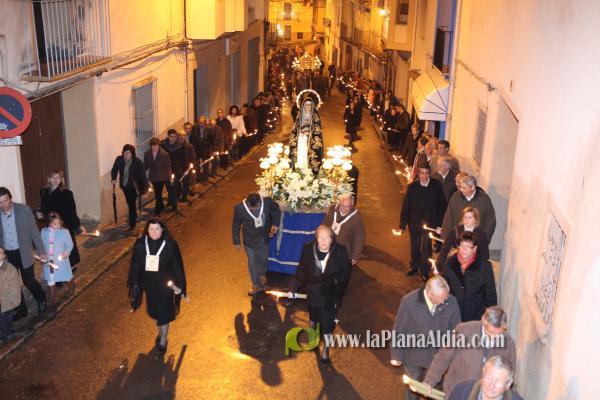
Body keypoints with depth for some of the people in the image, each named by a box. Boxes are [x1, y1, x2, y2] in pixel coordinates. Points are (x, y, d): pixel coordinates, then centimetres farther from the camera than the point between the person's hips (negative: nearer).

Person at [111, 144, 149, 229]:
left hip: (134, 186, -4)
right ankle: (134, 217, 42)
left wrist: (145, 186, -15)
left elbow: (142, 174, -14)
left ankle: (132, 223, 6)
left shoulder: (137, 162, -17)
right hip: (124, 185, 4)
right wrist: (113, 179, -10)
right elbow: (114, 170, 5)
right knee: (129, 203, 18)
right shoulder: (119, 159, -9)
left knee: (132, 203, -5)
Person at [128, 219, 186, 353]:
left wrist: (180, 286, -7)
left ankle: (163, 341, 26)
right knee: (154, 311, 20)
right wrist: (134, 285, 2)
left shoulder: (170, 245, -17)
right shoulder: (140, 245, -10)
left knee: (164, 313, 6)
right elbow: (135, 265, -1)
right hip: (149, 285, 3)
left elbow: (177, 267, -10)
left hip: (165, 286, -3)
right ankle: (161, 332, 46)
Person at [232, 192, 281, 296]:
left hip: (264, 239, 2)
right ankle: (256, 285, 35)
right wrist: (236, 242, -2)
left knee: (263, 259, 23)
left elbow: (276, 210, -2)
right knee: (252, 263, 12)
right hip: (250, 240, -2)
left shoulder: (268, 202, -26)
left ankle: (262, 275, 55)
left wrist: (275, 224, -13)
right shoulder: (239, 208, -28)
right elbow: (236, 225, -11)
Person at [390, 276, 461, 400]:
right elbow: (399, 330, -15)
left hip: (438, 355, 1)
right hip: (413, 354, -1)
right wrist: (396, 355, -5)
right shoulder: (409, 301, -27)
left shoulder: (451, 302, -22)